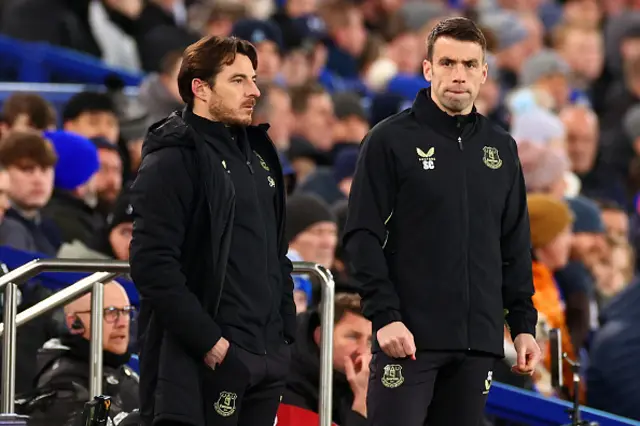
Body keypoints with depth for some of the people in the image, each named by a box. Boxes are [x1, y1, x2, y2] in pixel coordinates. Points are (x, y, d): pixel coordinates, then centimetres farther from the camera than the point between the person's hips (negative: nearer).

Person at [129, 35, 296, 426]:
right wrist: (210, 343, -20)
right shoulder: (174, 159, -9)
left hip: (268, 358, 8)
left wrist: (285, 332, 13)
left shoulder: (258, 153, 17)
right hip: (204, 365, -8)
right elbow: (153, 266, -18)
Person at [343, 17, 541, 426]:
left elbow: (516, 247, 17)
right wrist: (385, 315, -14)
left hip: (478, 343, 5)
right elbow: (363, 236, -6)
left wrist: (524, 323, 10)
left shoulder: (501, 147, 14)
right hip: (409, 337, -5)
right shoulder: (391, 140, -1)